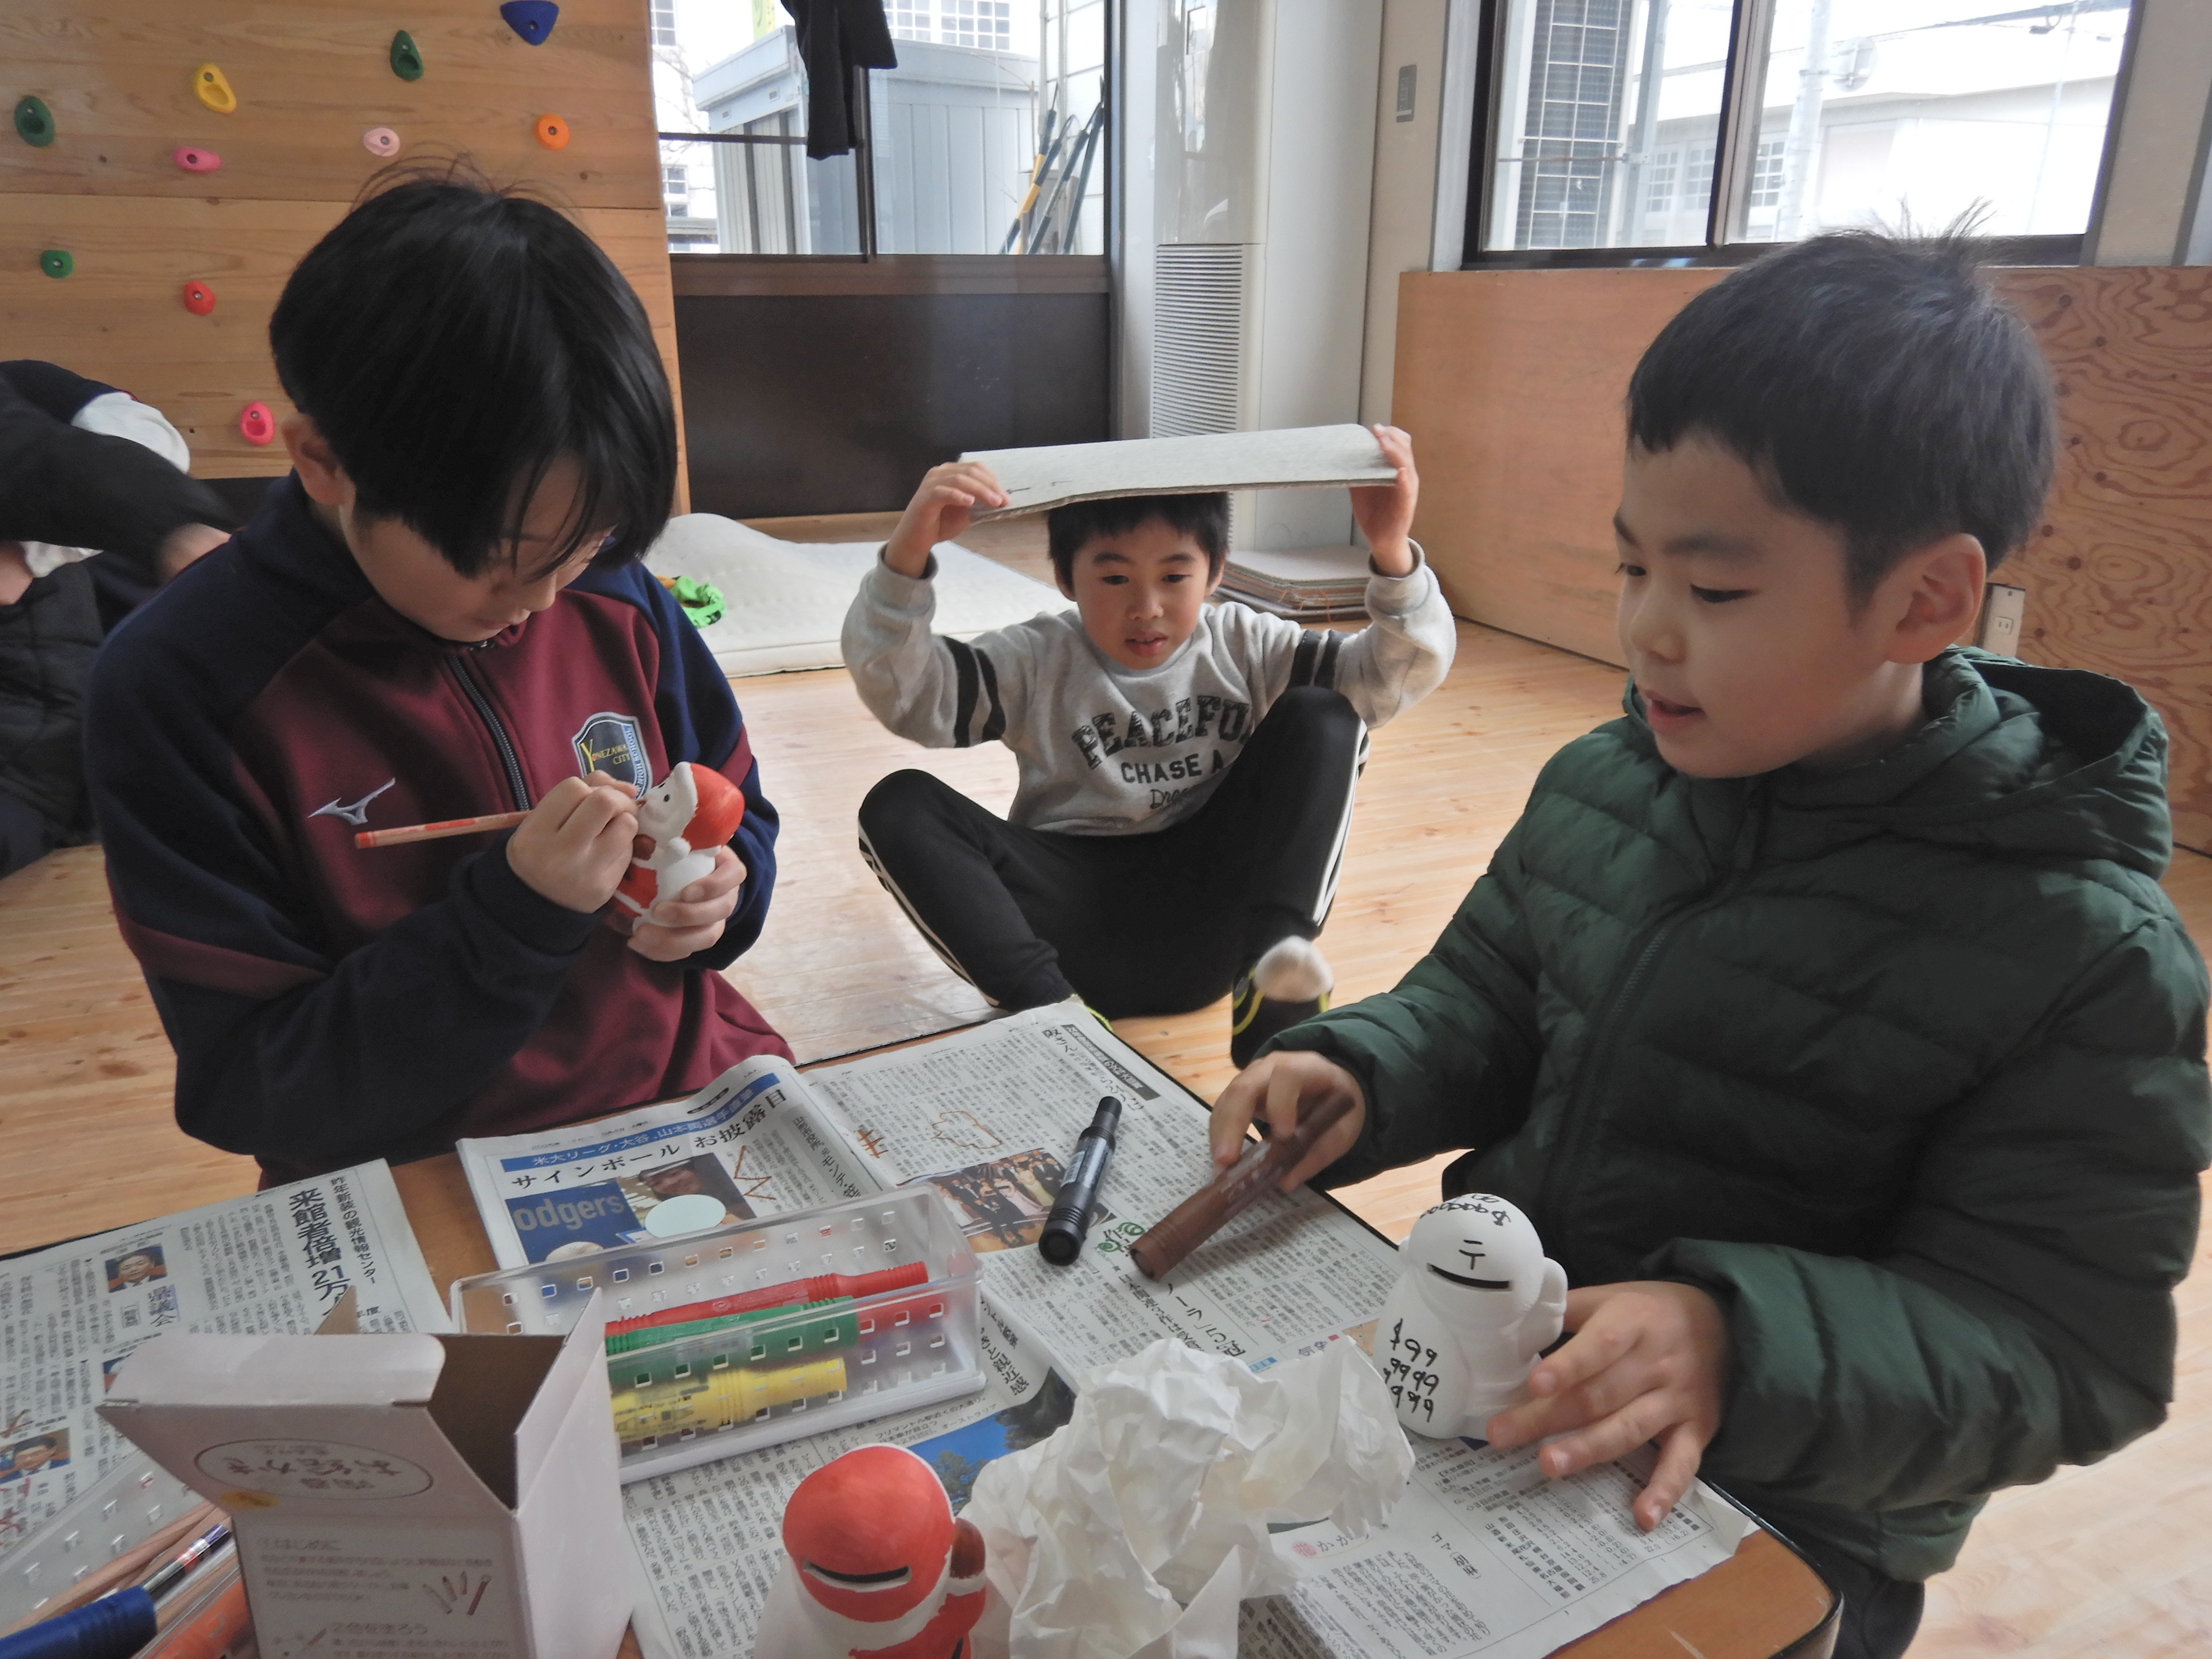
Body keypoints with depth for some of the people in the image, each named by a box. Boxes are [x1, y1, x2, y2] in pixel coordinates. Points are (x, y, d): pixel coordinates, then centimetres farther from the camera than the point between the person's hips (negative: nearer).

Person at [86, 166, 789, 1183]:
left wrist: (716, 896, -10)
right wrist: (513, 918, -24)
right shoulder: (176, 689, -13)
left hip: (694, 1097, 3)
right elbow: (250, 1093, -12)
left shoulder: (614, 596, -2)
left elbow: (736, 824, 13)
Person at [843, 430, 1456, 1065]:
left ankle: (1268, 984, -30)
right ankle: (1047, 1007, -35)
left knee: (1320, 718, -14)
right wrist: (906, 556, -27)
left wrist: (1392, 552, -21)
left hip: (1210, 916, 1)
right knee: (897, 805, -19)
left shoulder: (1245, 648, 7)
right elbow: (898, 691, -11)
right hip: (1079, 917, 0)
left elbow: (1401, 675, -3)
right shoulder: (1037, 662, 4)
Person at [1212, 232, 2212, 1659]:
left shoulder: (2088, 960, -19)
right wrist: (1360, 1075, -14)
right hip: (1490, 1387, 4)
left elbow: (2066, 1350, -18)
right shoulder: (1600, 786, -4)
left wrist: (1744, 1350, -34)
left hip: (1774, 1538, -4)